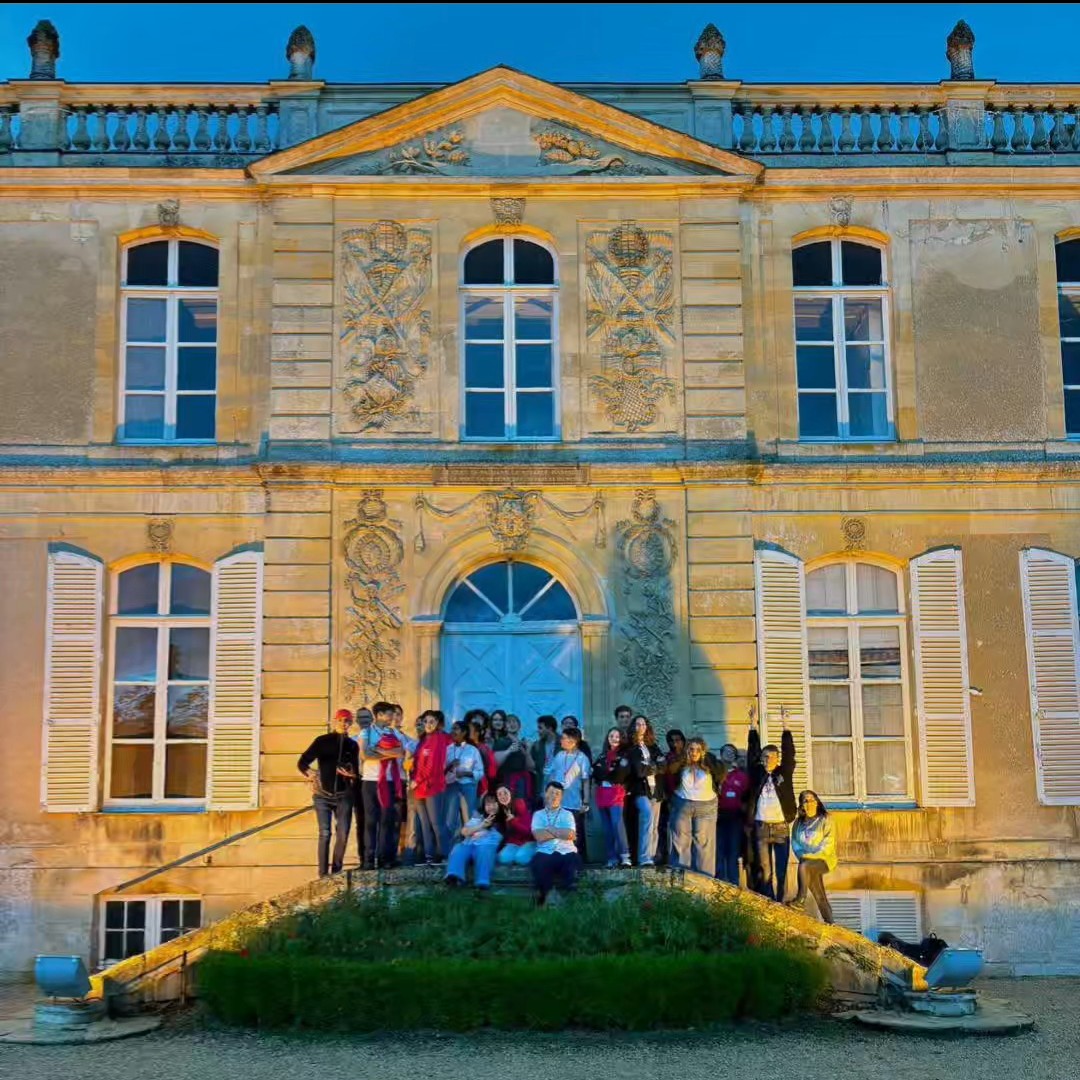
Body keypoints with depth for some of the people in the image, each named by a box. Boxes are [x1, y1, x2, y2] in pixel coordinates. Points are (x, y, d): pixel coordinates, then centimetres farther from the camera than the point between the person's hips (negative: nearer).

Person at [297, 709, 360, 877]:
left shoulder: (352, 745, 9)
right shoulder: (322, 741, 1)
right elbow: (302, 763, 1)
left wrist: (353, 775, -5)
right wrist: (311, 775, -14)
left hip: (343, 795, 2)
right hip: (323, 795, -2)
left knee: (343, 834, -2)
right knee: (324, 834, -5)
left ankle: (336, 872, 9)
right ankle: (323, 874, -2)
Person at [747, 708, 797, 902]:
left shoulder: (784, 773, 7)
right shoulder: (757, 773, 7)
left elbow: (789, 753, 0)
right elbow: (752, 753, 4)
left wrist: (785, 726, -6)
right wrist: (753, 726, -1)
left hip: (780, 827, 0)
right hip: (760, 827, 0)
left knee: (781, 870, 3)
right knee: (763, 871, 1)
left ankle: (780, 904, 8)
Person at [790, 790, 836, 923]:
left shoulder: (825, 820, 0)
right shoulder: (798, 822, 12)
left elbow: (828, 843, -8)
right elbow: (795, 842, 8)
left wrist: (811, 856, -16)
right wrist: (803, 855, -10)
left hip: (824, 859, -4)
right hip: (806, 859, 4)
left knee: (804, 866, -33)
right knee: (820, 897, -7)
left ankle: (801, 898, -28)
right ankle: (828, 921, -4)